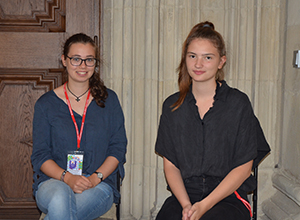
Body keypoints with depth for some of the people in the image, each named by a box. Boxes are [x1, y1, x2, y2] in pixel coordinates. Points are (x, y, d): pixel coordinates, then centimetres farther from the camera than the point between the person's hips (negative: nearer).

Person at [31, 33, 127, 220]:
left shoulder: (109, 100, 9)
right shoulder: (46, 103, 7)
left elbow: (118, 149, 6)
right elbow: (40, 156, 3)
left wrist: (95, 178, -12)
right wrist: (67, 177, -16)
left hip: (99, 184, 0)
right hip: (54, 181, 0)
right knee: (60, 199, -37)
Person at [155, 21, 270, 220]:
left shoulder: (238, 103, 1)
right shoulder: (172, 106, 9)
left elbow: (243, 168, -1)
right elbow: (170, 164, 7)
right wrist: (186, 204, -10)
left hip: (229, 198, -2)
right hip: (183, 197, 3)